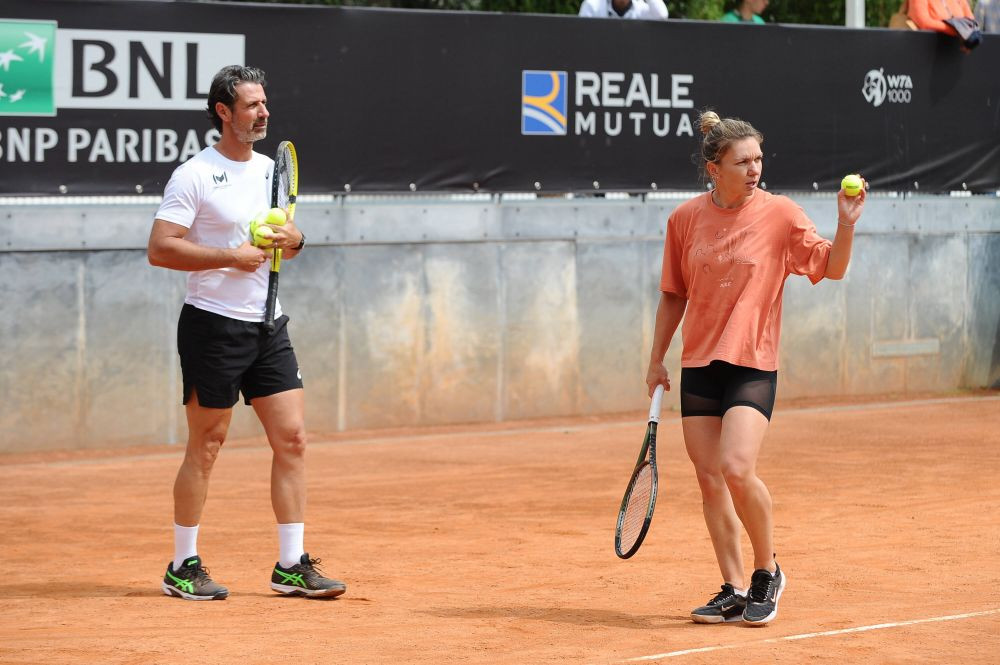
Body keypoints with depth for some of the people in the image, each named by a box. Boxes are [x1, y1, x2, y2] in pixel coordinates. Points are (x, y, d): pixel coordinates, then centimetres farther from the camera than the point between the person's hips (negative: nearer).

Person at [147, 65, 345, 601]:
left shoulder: (270, 169, 13)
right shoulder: (194, 175, -9)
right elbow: (160, 248, -15)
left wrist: (293, 239, 1)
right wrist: (231, 257, -20)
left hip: (267, 326, 7)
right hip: (213, 327, -7)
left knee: (292, 439, 1)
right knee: (205, 447, -1)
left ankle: (291, 566, 7)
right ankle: (183, 567, 10)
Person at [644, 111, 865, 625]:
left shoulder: (780, 215, -5)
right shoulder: (685, 220, 3)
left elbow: (832, 268, -4)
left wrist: (846, 224, -21)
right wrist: (656, 360, 15)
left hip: (753, 365, -4)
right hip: (699, 365, 4)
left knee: (737, 469, -19)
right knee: (709, 480, 2)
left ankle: (767, 572, 2)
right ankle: (734, 592, 12)